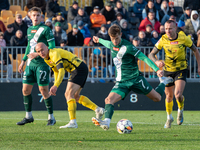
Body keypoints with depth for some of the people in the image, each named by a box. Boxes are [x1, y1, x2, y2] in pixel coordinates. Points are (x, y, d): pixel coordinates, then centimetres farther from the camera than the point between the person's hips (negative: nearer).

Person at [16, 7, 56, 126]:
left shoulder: (45, 29, -8)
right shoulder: (29, 30, 14)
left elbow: (52, 46, -12)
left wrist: (38, 54, -18)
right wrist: (23, 61, 23)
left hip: (42, 63, -7)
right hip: (30, 63, 7)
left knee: (44, 90, -8)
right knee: (26, 89, 5)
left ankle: (51, 117, 3)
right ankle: (28, 116, 18)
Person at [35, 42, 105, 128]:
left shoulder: (54, 54, -20)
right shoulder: (46, 59, 11)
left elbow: (61, 71, -30)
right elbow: (56, 71, 25)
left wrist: (55, 86, -40)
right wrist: (55, 87, 21)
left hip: (79, 69, -10)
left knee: (69, 94, -18)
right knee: (75, 96, 15)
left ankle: (73, 122, -25)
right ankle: (98, 109, 18)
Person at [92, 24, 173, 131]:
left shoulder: (127, 47, -18)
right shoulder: (112, 45, 2)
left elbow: (143, 57, -16)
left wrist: (157, 70, -24)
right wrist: (99, 40, 49)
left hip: (135, 79, -5)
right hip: (121, 82, 5)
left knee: (157, 98, 8)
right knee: (109, 100, -21)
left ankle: (163, 82, 37)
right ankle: (106, 122, -33)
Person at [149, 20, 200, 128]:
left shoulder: (184, 38, -15)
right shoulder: (163, 40, -11)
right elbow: (151, 54, -7)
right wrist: (156, 62, -29)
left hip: (181, 69, -2)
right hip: (168, 70, 2)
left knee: (178, 94, -20)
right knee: (169, 95, 9)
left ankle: (180, 110, 14)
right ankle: (169, 117, 34)